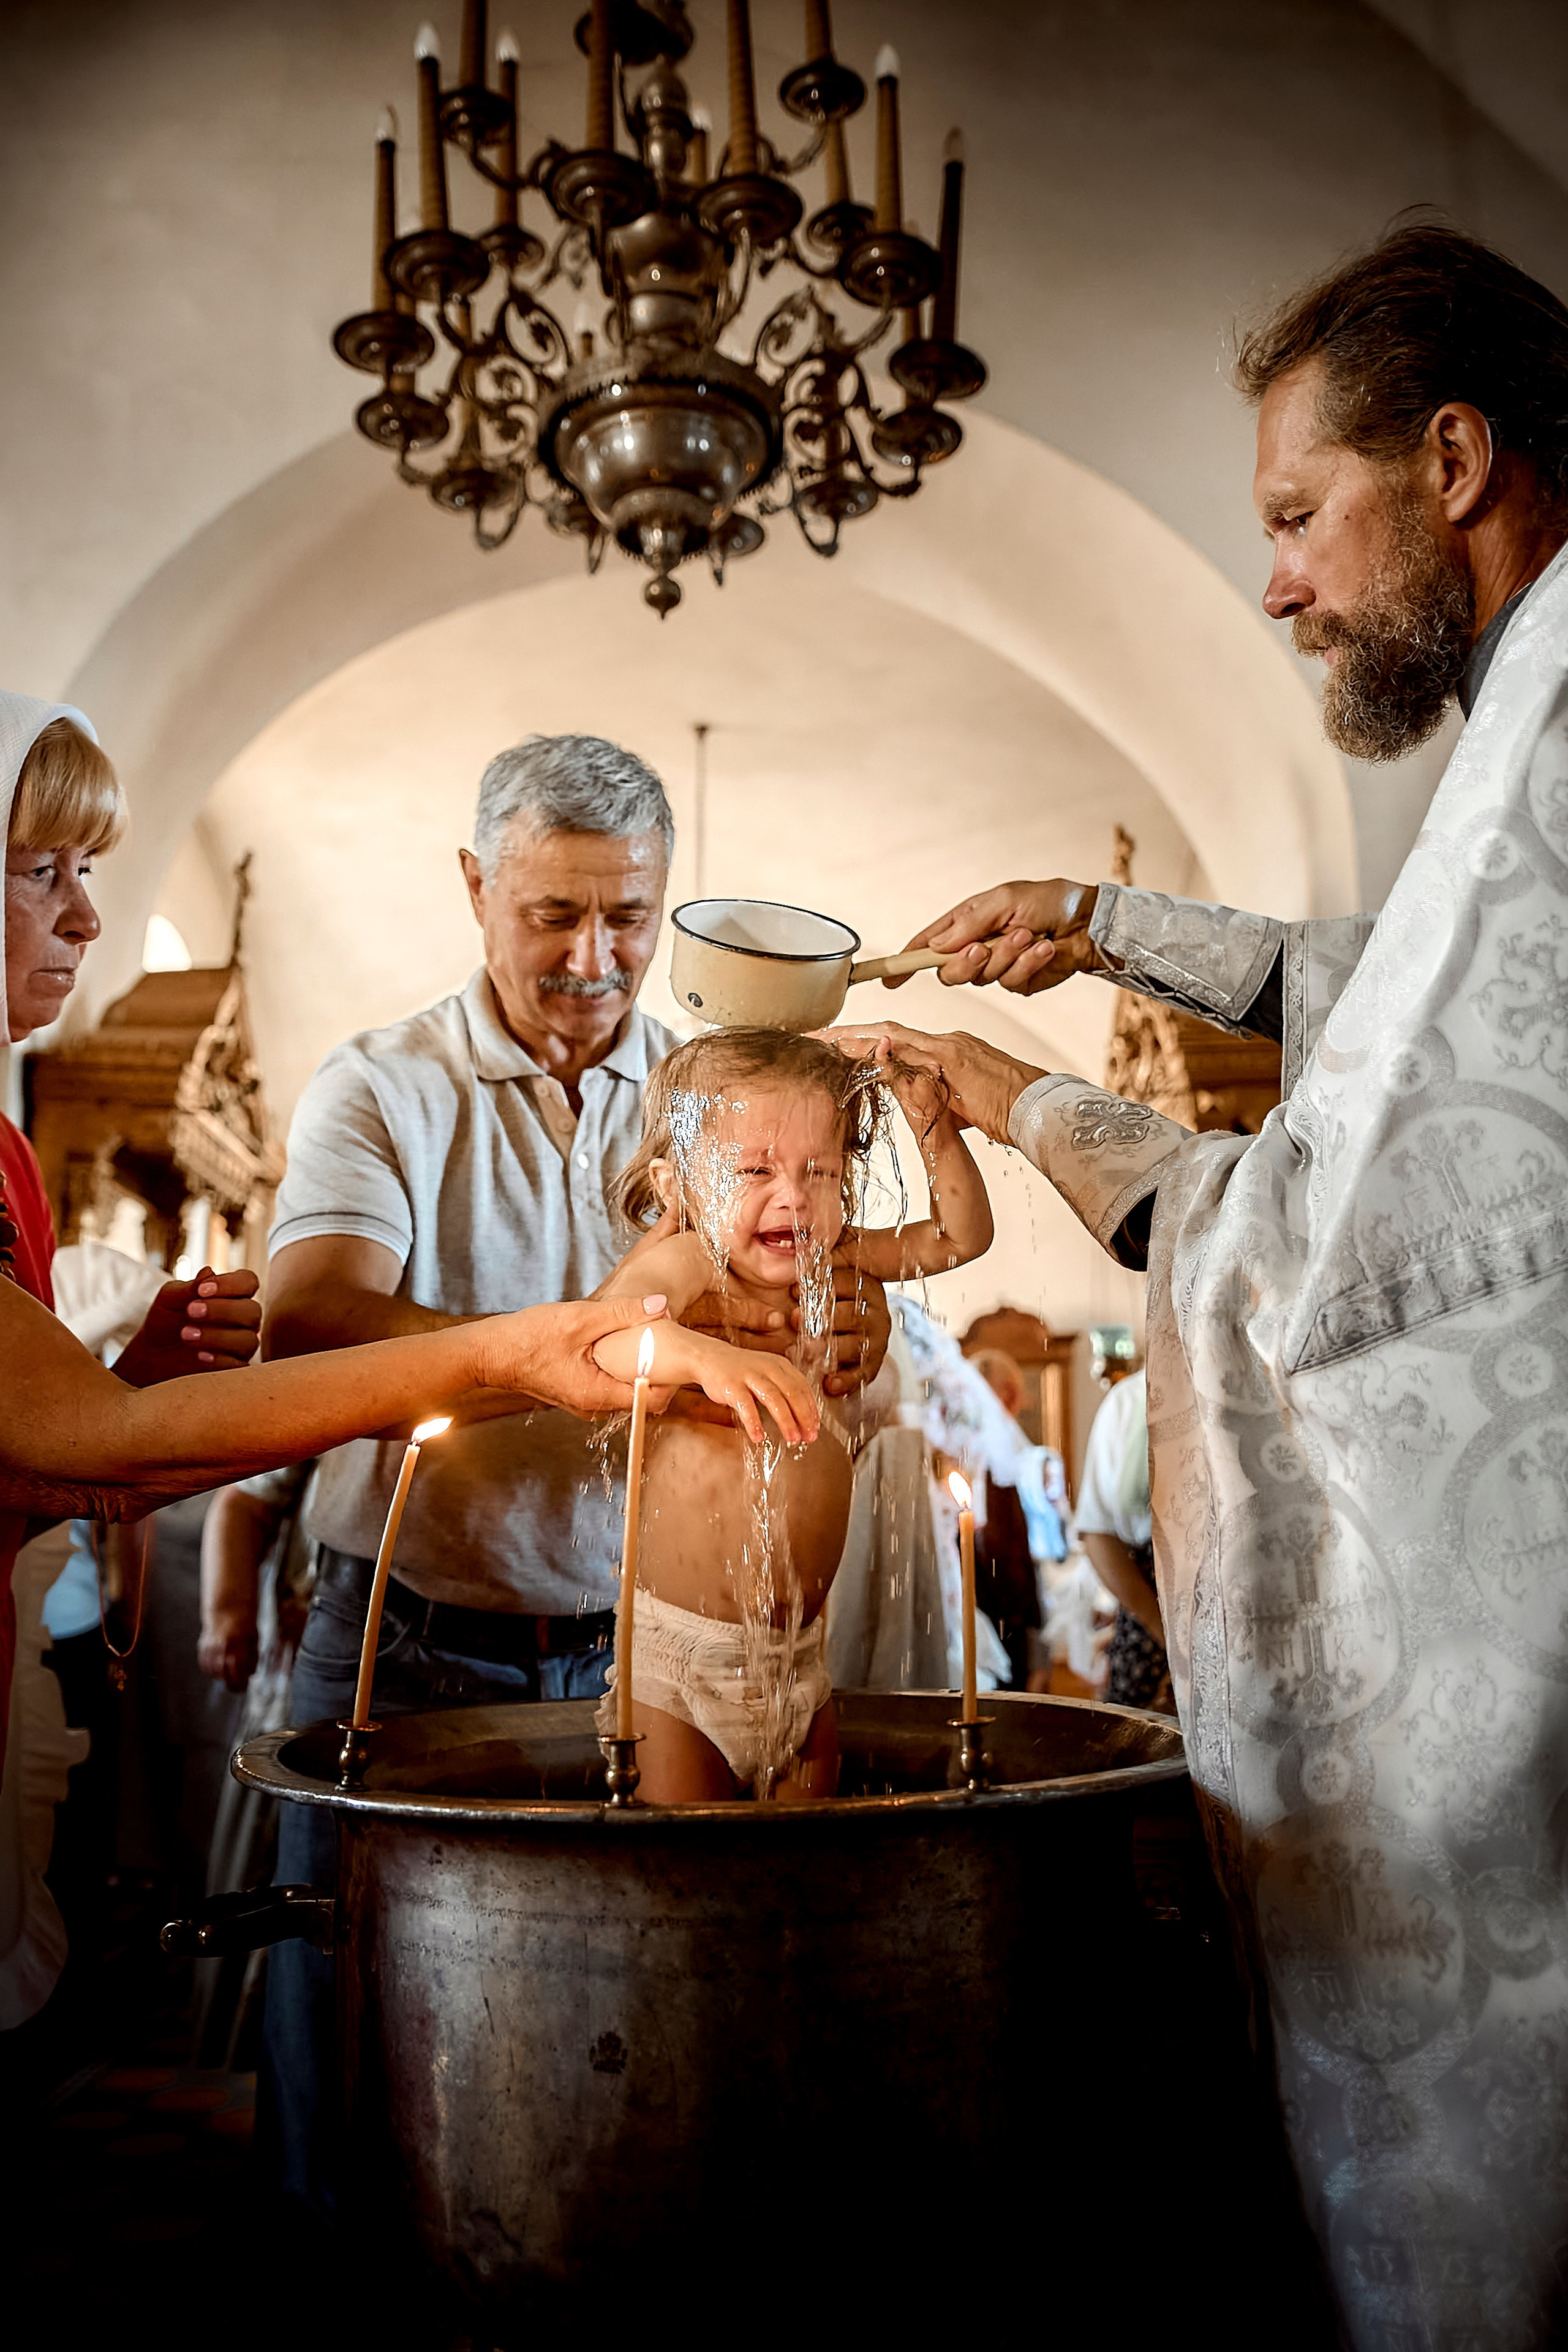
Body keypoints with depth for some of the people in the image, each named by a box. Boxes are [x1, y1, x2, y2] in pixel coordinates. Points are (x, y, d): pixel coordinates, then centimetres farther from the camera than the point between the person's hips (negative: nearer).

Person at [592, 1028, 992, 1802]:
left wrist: (932, 1124, -3)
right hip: (682, 1651, -5)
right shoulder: (685, 1262, -16)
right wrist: (707, 1357, -55)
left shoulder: (828, 1266, 2)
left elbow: (962, 1234, 12)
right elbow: (604, 1327, -37)